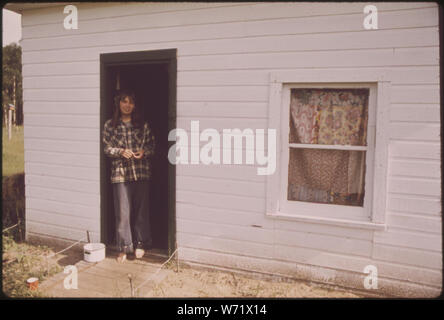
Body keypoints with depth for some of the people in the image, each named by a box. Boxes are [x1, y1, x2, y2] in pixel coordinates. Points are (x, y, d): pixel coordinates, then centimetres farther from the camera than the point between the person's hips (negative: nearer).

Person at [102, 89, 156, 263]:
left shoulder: (143, 125, 5)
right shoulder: (110, 125, 3)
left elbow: (152, 144, 9)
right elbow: (106, 148, 4)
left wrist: (144, 152, -11)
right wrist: (121, 152, -13)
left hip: (142, 172, 1)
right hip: (120, 173, -1)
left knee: (141, 210, 8)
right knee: (122, 212, 1)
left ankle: (140, 244, 24)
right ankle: (123, 248, 14)